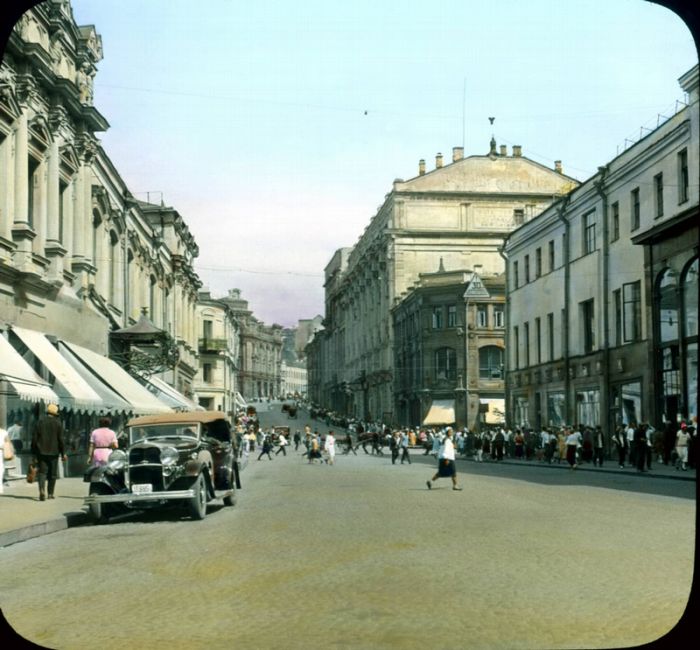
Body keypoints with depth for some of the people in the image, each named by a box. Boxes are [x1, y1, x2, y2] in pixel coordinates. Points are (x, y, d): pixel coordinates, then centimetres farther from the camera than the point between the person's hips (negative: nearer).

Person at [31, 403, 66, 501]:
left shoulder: (40, 421, 2)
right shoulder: (57, 423, -4)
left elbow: (34, 438, 2)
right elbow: (61, 439, -6)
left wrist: (34, 452, 8)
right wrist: (63, 453, 0)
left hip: (41, 452, 1)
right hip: (53, 452, -1)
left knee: (42, 472, 1)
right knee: (52, 473, 11)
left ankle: (42, 489, -22)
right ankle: (51, 493, 15)